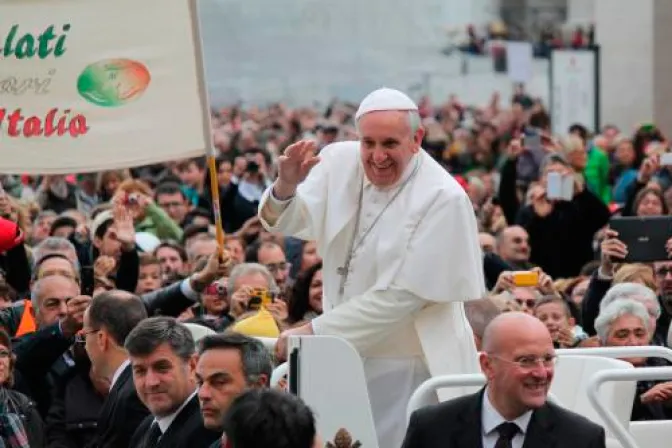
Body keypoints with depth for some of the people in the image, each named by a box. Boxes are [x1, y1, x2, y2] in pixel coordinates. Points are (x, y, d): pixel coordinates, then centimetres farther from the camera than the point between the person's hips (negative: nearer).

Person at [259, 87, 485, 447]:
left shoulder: (442, 199, -17)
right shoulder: (339, 161, -2)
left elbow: (401, 294, -18)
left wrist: (315, 331, -16)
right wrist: (285, 187, -27)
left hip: (408, 367, -5)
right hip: (343, 353, 5)